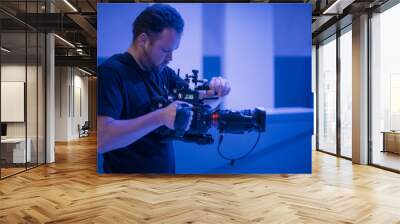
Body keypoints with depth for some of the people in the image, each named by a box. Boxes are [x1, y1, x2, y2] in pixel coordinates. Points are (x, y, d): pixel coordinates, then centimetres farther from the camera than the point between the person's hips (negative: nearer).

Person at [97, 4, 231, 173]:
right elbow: (100, 139, -30)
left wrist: (215, 92, -14)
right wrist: (159, 117, -37)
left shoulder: (164, 72, 1)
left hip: (167, 169, 7)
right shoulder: (111, 72, -19)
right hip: (128, 169, -7)